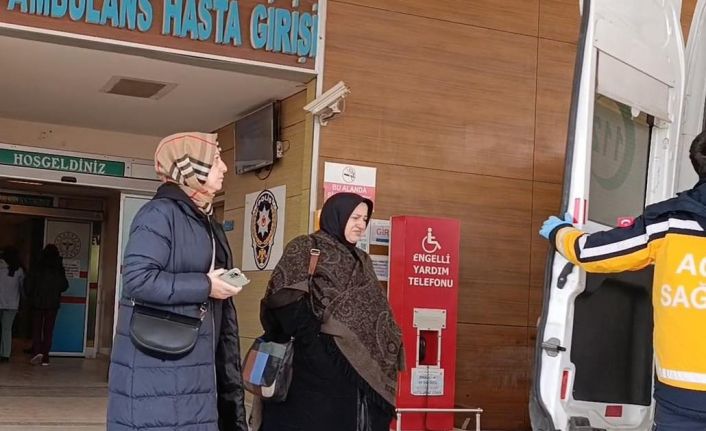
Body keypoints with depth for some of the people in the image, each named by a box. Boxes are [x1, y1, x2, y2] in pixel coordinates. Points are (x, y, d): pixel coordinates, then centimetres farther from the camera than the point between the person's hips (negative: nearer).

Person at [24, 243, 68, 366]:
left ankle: (37, 352, -13)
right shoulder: (59, 269, -4)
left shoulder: (36, 267, -5)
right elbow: (64, 286, 2)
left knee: (36, 328, 7)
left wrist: (30, 297, 11)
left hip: (37, 302, -1)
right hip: (53, 304, 1)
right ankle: (45, 357, 4)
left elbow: (28, 285, -6)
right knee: (48, 330, 6)